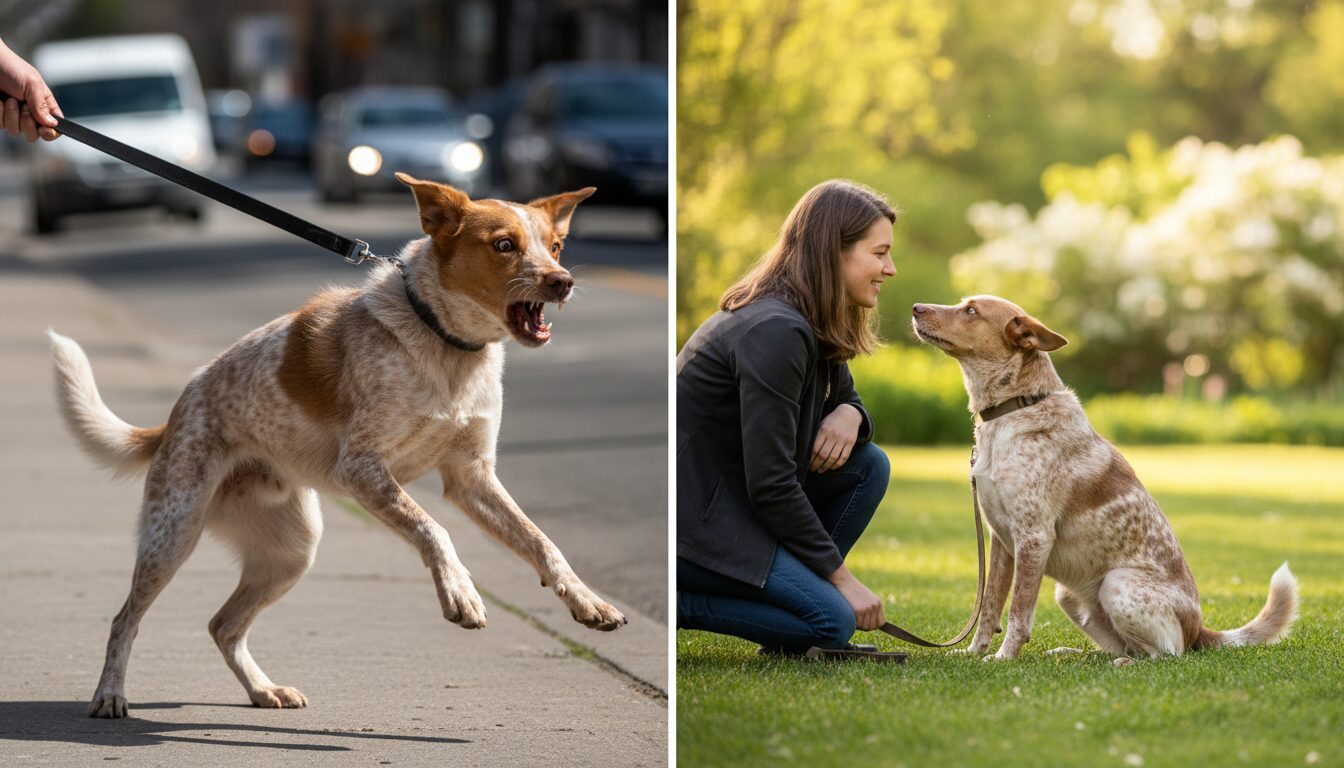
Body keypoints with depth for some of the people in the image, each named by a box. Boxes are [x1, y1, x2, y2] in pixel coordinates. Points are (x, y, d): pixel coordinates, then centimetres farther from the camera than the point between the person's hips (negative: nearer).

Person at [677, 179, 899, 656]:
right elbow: (770, 484, -24)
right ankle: (673, 603, -8)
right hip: (691, 520, -10)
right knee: (833, 620, -18)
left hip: (732, 492, 10)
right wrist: (841, 577, -17)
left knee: (869, 465, 3)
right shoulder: (774, 332, -22)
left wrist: (849, 416, -5)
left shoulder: (816, 326, 7)